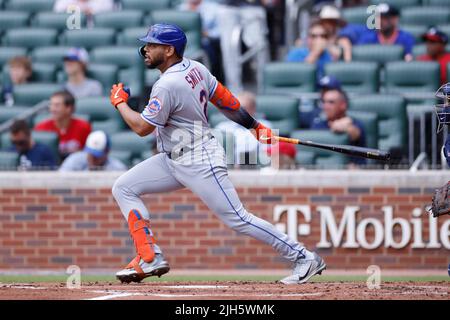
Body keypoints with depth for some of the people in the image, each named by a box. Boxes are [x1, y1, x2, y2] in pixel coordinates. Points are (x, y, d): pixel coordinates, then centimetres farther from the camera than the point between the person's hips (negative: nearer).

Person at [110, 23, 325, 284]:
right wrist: (256, 126, 19)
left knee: (238, 219, -8)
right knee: (124, 188, 4)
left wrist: (120, 102, -2)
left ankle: (304, 258, -1)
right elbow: (226, 101, 11)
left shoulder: (167, 85, -23)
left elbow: (142, 127, -18)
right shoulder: (195, 68, 4)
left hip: (200, 164, -11)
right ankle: (150, 258, 0)